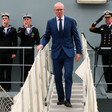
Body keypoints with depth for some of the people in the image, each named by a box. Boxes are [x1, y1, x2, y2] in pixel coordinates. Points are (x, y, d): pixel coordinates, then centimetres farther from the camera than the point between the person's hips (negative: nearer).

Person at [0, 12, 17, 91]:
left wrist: (14, 53, -5)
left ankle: (7, 87, 5)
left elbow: (15, 42, 4)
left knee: (8, 70, -1)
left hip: (9, 53, -1)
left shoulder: (13, 30, 8)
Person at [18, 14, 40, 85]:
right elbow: (19, 36, -12)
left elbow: (37, 41, 6)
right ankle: (23, 84, 8)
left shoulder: (35, 30, 9)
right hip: (23, 52, 1)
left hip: (31, 52, -1)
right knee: (23, 69, 2)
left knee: (31, 69, -2)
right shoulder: (21, 29, 10)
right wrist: (25, 27, -13)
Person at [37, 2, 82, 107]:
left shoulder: (71, 21, 2)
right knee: (57, 77, 5)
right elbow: (46, 37, 9)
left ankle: (67, 99, 0)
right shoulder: (50, 22, 5)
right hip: (56, 53, 2)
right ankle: (60, 98, 17)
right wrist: (42, 44, -11)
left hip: (68, 52, -2)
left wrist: (79, 51, 0)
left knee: (68, 76, -7)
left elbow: (76, 37, 4)